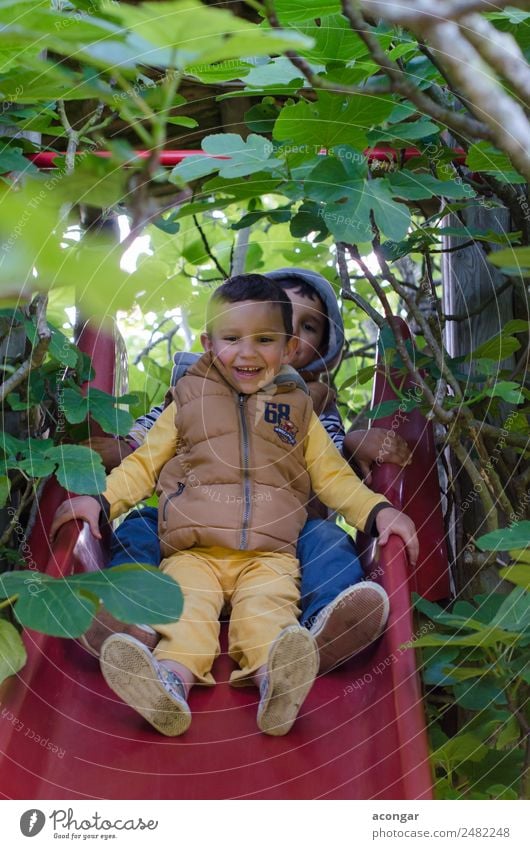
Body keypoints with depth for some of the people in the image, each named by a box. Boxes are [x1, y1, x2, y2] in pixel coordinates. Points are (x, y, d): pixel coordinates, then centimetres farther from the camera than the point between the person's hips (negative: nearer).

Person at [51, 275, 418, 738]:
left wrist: (377, 510, 4)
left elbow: (333, 475, 20)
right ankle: (173, 678, -52)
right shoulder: (189, 401, 18)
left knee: (268, 610, -29)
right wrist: (101, 500, 2)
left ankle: (275, 681, -54)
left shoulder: (298, 410, 20)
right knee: (187, 607, -28)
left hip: (268, 556, 0)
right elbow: (143, 464, 19)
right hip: (193, 552, 0)